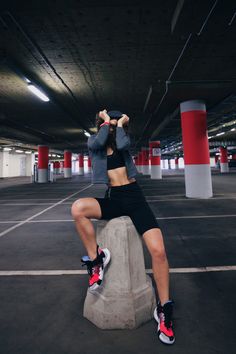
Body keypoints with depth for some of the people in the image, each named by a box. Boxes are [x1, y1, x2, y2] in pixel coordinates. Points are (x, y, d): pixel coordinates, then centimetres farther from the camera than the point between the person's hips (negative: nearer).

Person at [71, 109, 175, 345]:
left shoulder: (124, 140, 11)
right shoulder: (94, 143, 12)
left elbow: (122, 144, -16)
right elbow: (99, 142, -15)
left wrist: (119, 123, 1)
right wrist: (105, 121, 2)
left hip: (133, 196, -1)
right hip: (113, 198, 1)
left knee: (158, 250, -17)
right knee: (78, 208, -30)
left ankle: (164, 308, 5)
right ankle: (96, 258, -9)